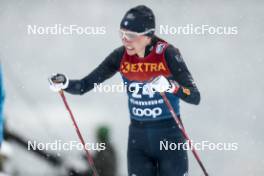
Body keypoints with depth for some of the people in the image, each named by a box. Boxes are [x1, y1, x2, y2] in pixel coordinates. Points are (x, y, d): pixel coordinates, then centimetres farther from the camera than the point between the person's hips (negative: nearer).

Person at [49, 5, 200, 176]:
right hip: (138, 137, 3)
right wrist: (64, 83, -22)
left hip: (169, 136, -3)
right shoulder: (121, 56, -6)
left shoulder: (167, 54, -16)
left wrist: (170, 86, -36)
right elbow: (84, 85, -2)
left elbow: (195, 97, -18)